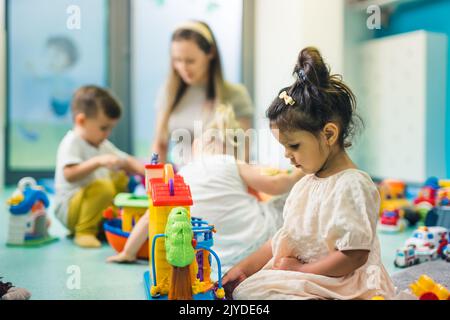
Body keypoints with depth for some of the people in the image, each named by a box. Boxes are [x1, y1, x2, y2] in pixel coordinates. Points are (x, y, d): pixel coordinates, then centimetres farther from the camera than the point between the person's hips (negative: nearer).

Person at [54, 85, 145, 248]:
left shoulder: (103, 145, 13)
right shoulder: (71, 143, -15)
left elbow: (126, 162, 13)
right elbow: (69, 174, -31)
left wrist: (143, 169, -7)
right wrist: (98, 161, -40)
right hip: (69, 208, -9)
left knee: (122, 178, 8)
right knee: (103, 186, -32)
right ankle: (84, 231, -19)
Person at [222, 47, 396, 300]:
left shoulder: (353, 185, -16)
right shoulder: (305, 184, 11)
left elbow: (354, 256, -19)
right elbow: (285, 238, 16)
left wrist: (300, 268, -14)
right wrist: (245, 267, 10)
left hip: (338, 285, -9)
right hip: (297, 277, 9)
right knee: (241, 287, -7)